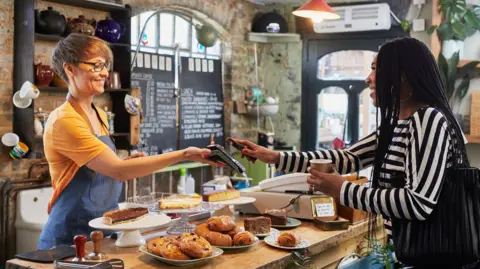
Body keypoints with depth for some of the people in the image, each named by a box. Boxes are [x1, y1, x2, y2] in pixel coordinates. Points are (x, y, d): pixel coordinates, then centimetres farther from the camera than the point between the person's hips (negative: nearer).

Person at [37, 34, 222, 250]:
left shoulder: (100, 116, 8)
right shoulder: (64, 121, -18)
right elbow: (118, 170, -25)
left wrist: (129, 162, -4)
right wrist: (182, 155, -27)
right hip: (71, 236, -7)